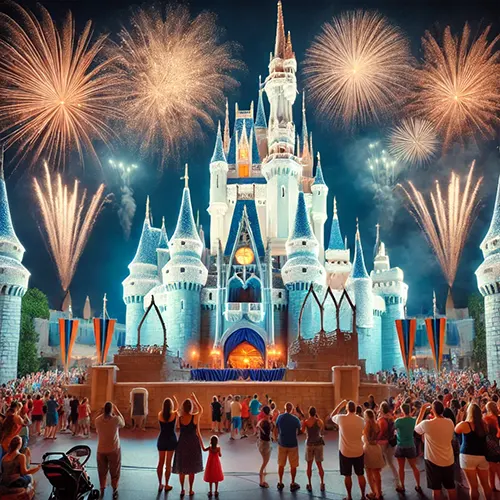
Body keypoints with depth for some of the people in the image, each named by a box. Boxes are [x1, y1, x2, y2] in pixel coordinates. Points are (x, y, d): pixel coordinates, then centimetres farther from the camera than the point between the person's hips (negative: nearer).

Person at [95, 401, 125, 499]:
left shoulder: (97, 420, -10)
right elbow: (123, 423, 4)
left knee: (102, 471, 19)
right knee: (114, 472, 12)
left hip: (101, 450, 2)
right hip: (114, 450, -2)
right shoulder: (116, 419, -18)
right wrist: (117, 411, 6)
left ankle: (102, 490, 28)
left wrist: (104, 413, 9)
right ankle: (115, 491, 18)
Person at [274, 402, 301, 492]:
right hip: (293, 444, -2)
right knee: (293, 465, 9)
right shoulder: (295, 419, -12)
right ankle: (293, 484, 14)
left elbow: (276, 429, 6)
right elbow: (299, 429, 5)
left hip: (282, 443, 3)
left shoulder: (280, 417, -5)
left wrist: (276, 437, 23)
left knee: (281, 464, 13)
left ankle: (280, 483, 19)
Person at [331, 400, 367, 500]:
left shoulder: (341, 418, -14)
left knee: (347, 476, 9)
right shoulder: (361, 420, -6)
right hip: (358, 451, 2)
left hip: (345, 452, -2)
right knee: (360, 475, 15)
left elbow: (332, 416, 7)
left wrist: (340, 404, 7)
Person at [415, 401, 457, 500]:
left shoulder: (427, 424, -18)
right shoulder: (450, 422, -6)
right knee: (451, 487, 16)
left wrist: (422, 411, 3)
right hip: (449, 460, 4)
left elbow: (416, 428, 2)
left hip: (433, 461, -4)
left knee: (436, 489, 6)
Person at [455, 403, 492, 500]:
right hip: (483, 456, 4)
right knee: (486, 484, 17)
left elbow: (455, 430, 7)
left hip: (468, 456, -4)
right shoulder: (484, 424, 2)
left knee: (473, 486, 2)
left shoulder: (464, 424, -11)